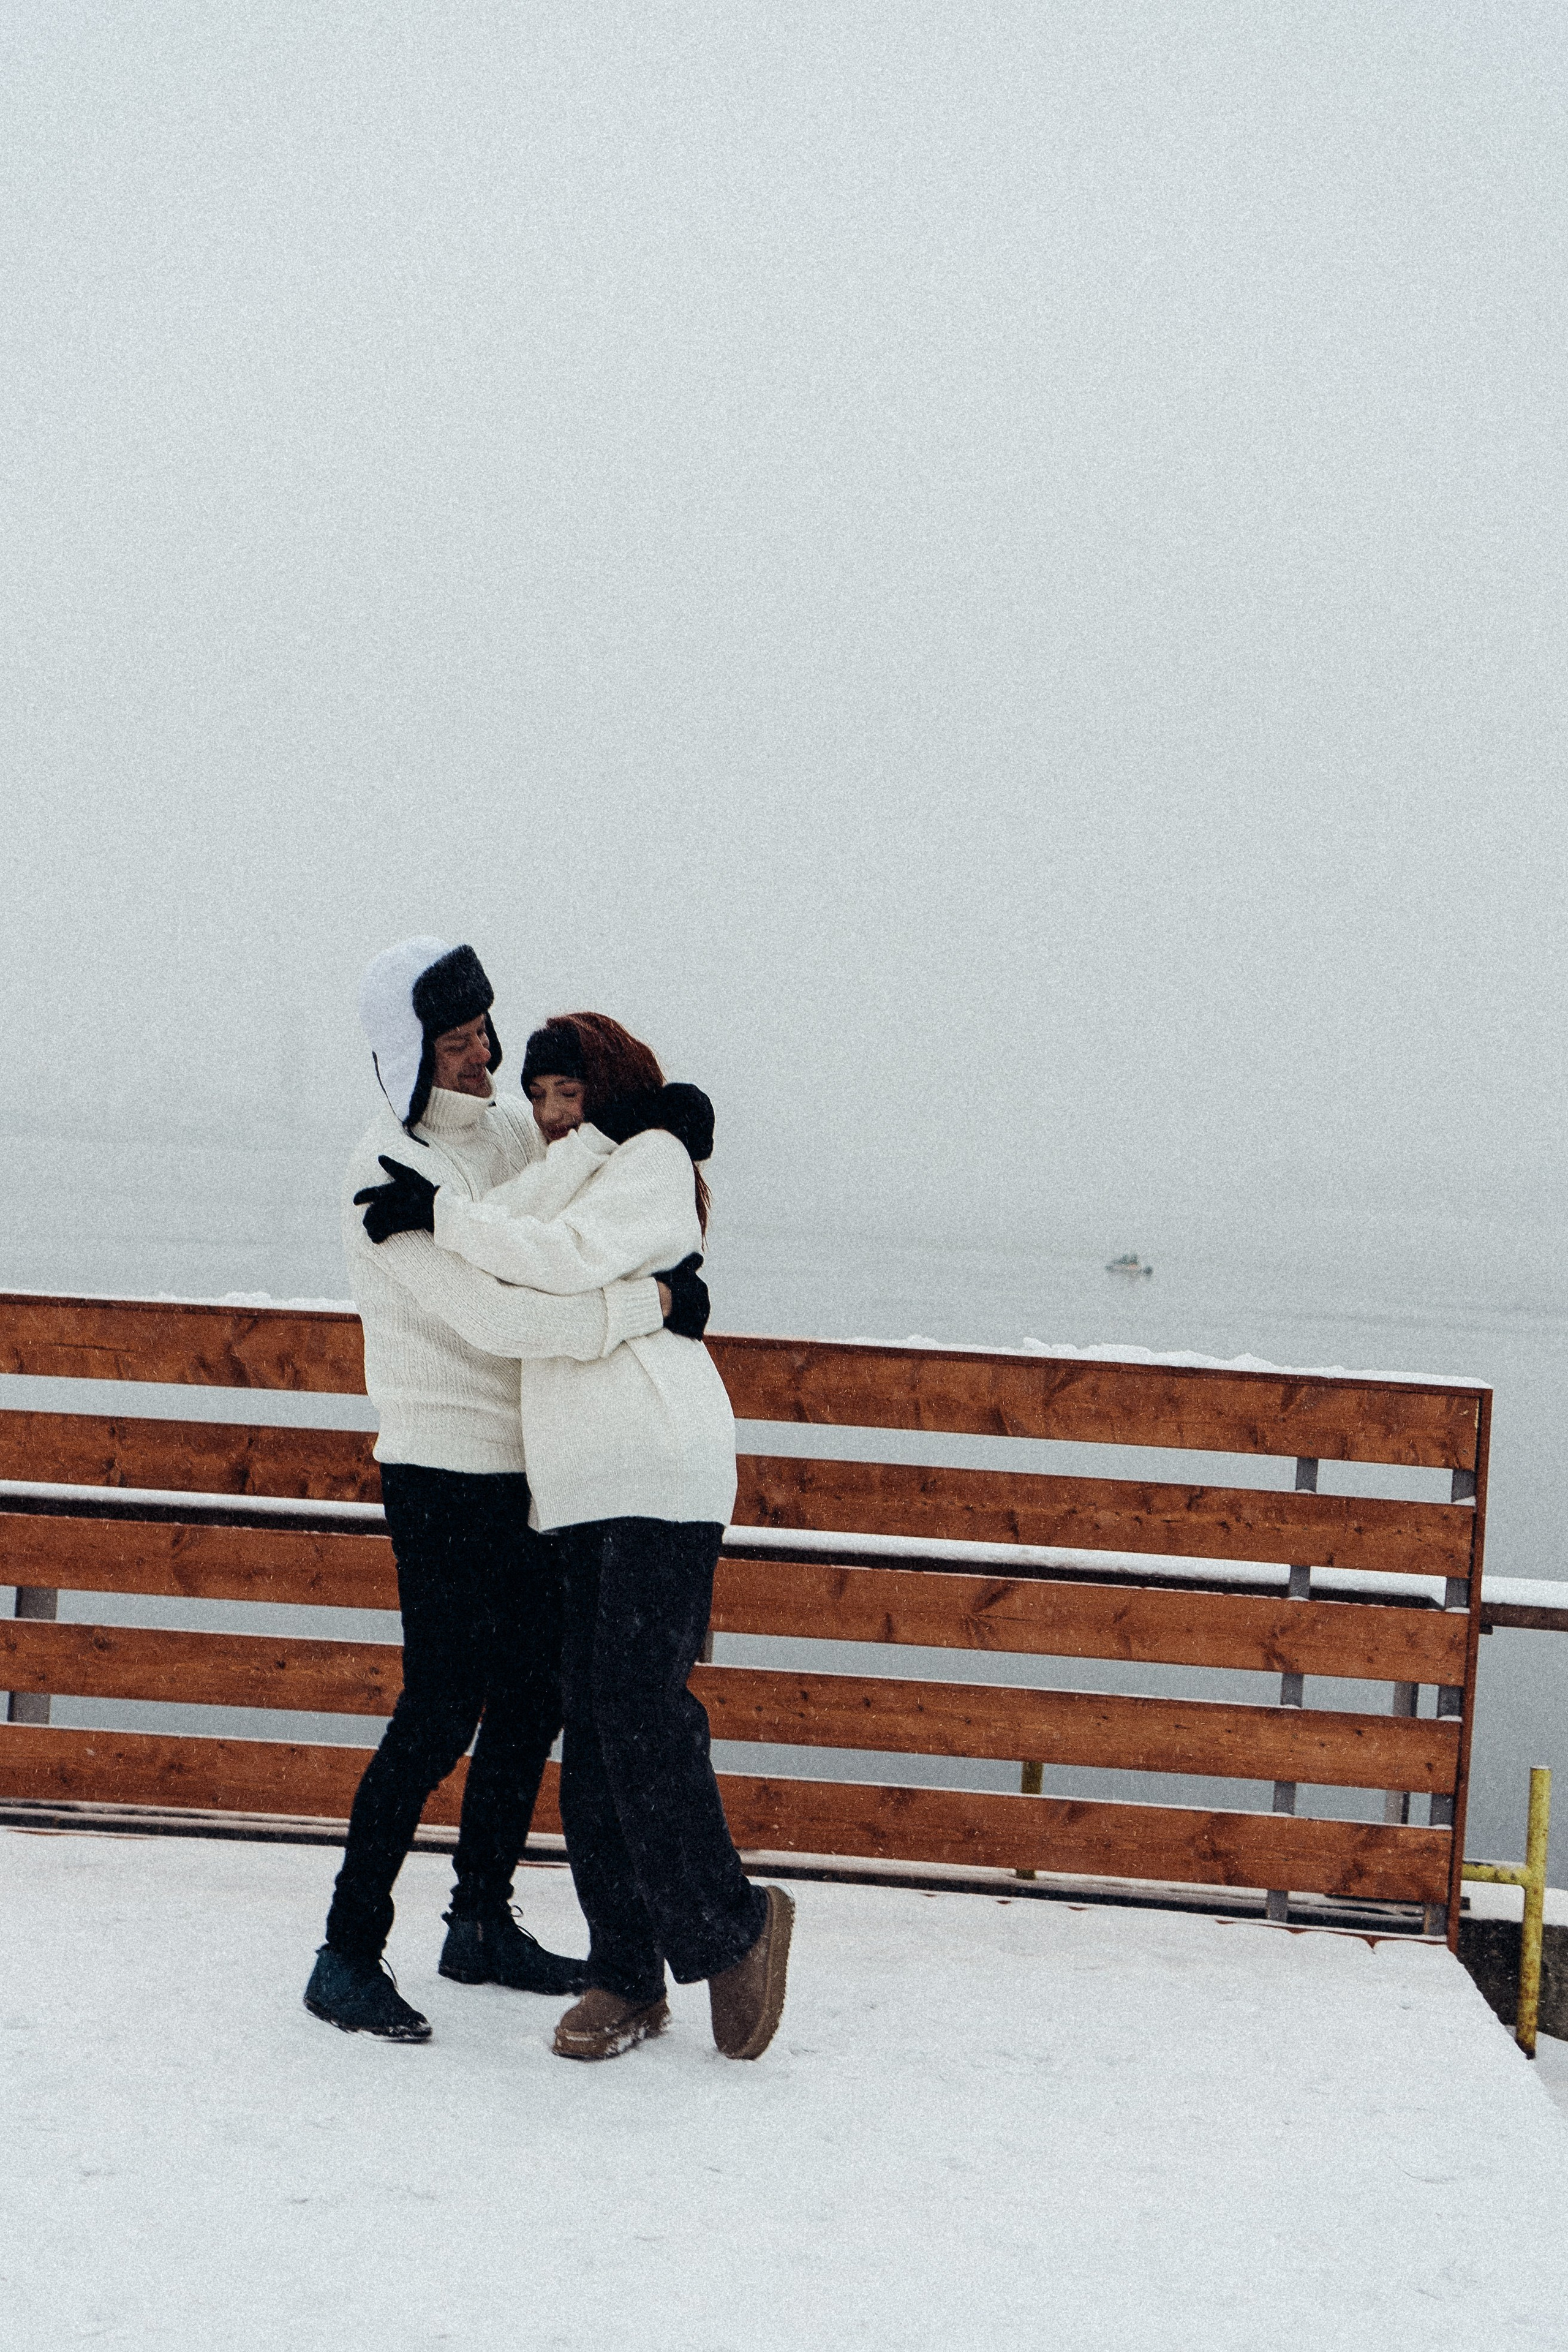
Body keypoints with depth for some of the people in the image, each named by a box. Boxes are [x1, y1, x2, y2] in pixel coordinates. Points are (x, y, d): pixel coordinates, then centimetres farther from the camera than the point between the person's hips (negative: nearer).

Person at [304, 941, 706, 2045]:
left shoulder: (508, 1124, 7)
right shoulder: (394, 1172, -18)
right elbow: (492, 1314, -28)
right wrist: (639, 1306, -24)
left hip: (529, 1466, 8)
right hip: (445, 1472, -8)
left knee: (534, 1698, 13)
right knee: (439, 1716, -9)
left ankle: (484, 1924, 27)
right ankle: (348, 1956, 0)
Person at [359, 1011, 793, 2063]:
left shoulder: (653, 1159, 2)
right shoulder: (573, 1175, 26)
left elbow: (566, 1255, -15)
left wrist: (443, 1213, -10)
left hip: (663, 1468, -8)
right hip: (582, 1487, 8)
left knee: (639, 1708, -16)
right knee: (592, 1722, 1)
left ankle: (730, 1927, -2)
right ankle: (629, 1976, 4)